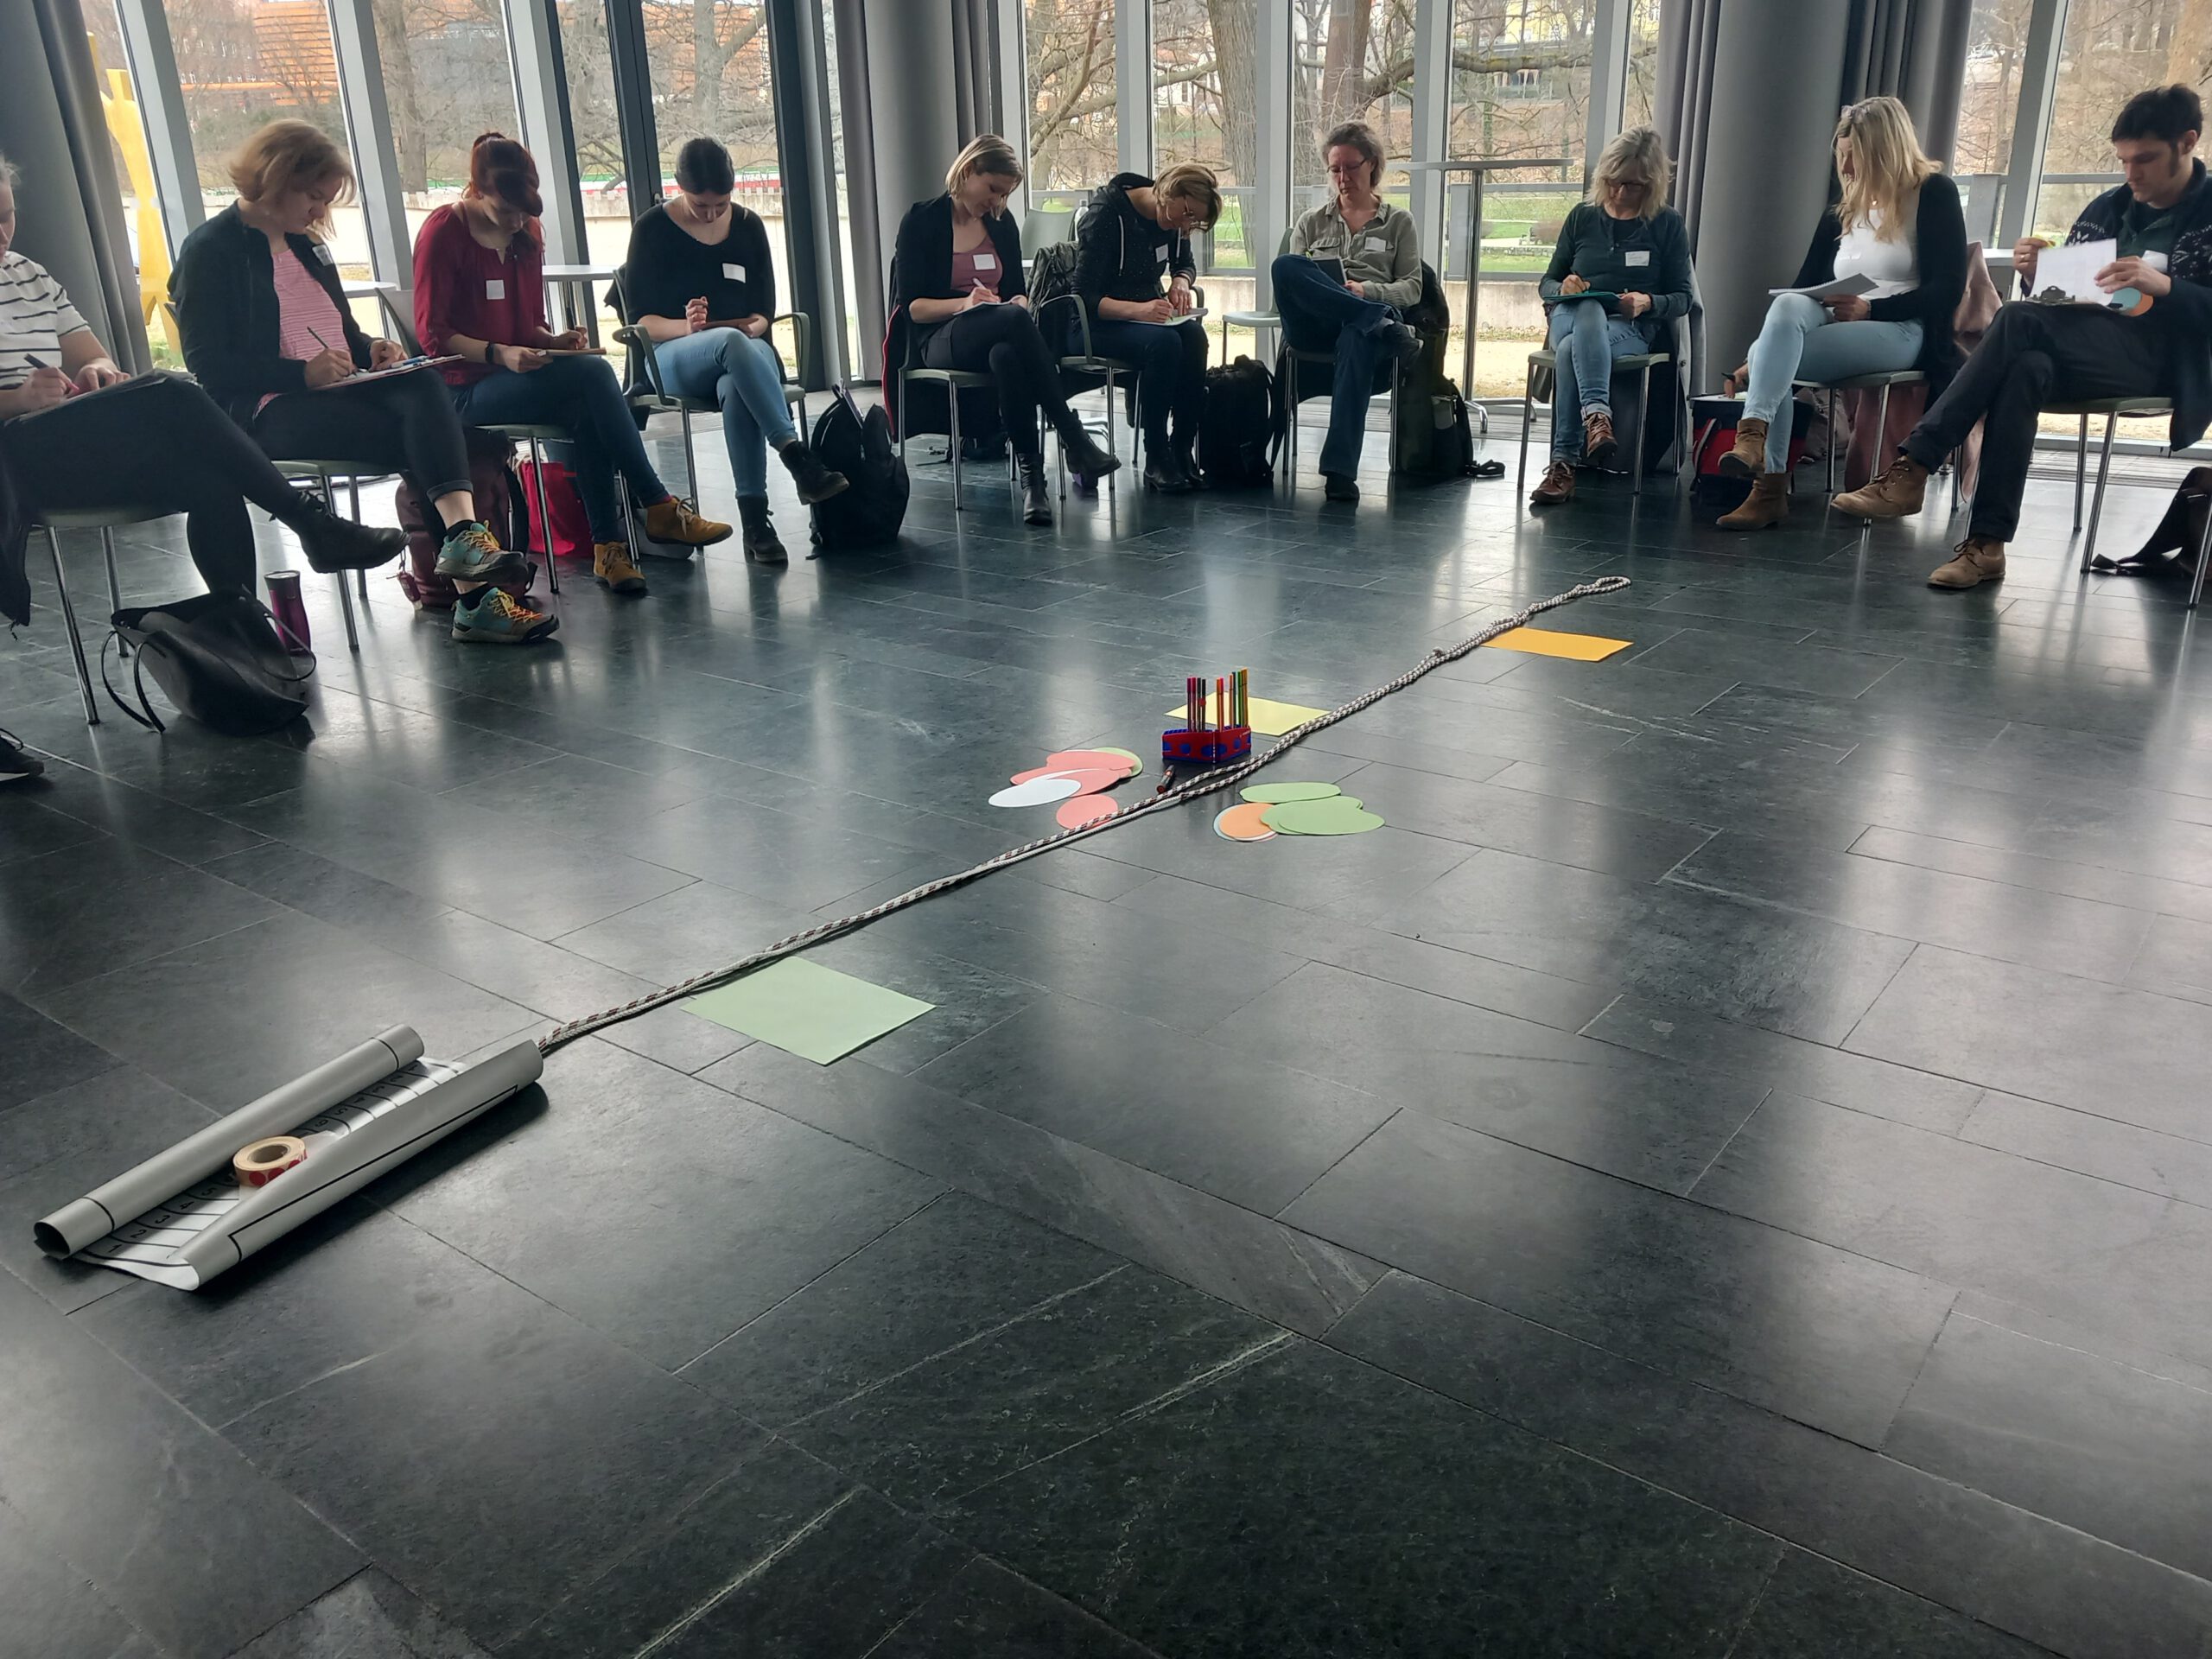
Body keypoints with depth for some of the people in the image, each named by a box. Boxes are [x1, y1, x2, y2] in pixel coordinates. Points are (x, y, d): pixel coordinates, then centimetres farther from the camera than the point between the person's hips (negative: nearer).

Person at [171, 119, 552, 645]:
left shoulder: (306, 245, 23)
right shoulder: (210, 251, -1)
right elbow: (208, 366, -9)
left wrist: (369, 348, 8)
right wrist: (303, 372, -19)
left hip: (340, 389, 6)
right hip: (265, 410, -6)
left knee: (422, 386, -30)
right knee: (420, 443, -30)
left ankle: (463, 534, -52)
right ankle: (473, 594, -38)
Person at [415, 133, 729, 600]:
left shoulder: (526, 232, 15)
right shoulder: (443, 232, -6)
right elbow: (433, 333, -9)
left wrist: (552, 341, -1)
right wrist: (500, 354, -22)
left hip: (520, 375, 6)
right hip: (466, 390, -6)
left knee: (587, 413, -31)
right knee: (593, 372, -29)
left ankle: (607, 546, -31)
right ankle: (659, 508, -26)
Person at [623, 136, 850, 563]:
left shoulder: (748, 226, 12)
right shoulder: (653, 229, 3)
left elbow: (763, 309, 12)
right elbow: (640, 319, -2)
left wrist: (754, 327, -12)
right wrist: (686, 327, -22)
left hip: (745, 348, 2)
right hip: (672, 357, -2)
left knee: (737, 389, -38)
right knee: (732, 342, -39)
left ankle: (755, 520, -43)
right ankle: (798, 457, -48)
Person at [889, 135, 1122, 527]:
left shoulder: (1002, 224, 17)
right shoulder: (921, 221, 2)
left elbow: (1018, 291, 19)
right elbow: (911, 306, -4)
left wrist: (1019, 303, -6)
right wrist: (963, 304, -21)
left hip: (1000, 337, 4)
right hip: (941, 340, -4)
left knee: (1008, 355, -39)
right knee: (1014, 320, -38)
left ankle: (1032, 474, -43)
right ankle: (1073, 438, -38)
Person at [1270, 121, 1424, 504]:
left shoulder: (1399, 222, 22)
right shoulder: (1312, 222, 27)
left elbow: (1412, 288, 11)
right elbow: (1288, 279, 18)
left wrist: (1366, 290, -9)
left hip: (1365, 325, -2)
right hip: (1314, 326, 2)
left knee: (1357, 338, -43)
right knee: (1284, 265, -30)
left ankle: (1340, 470, -54)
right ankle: (1381, 323, -36)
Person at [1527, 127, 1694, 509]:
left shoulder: (1668, 225, 10)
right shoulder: (1582, 216, 17)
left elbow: (1681, 299, 8)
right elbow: (1547, 284, 19)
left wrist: (1648, 302, -15)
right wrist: (1563, 287, -6)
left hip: (1632, 331, -2)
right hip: (1570, 318, 2)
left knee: (1571, 350, -38)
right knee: (1589, 308, -38)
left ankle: (1563, 464, -45)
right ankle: (1597, 416, -55)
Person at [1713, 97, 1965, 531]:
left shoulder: (1934, 195, 4)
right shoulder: (1843, 212, 23)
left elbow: (1947, 289, -6)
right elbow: (1806, 285, 17)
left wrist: (1871, 309, -18)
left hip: (1900, 333, -5)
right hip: (1834, 328, 6)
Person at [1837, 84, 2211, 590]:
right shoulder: (2107, 209, 21)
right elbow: (2059, 299, 19)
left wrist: (2163, 286, -22)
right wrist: (2037, 276, -3)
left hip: (2162, 360, -4)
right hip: (2087, 354, 5)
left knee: (2020, 320, -29)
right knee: (2026, 369, -33)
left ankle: (1913, 467, -35)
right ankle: (1987, 544, -40)